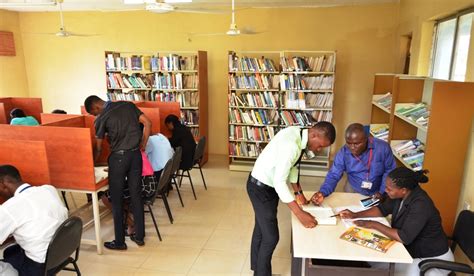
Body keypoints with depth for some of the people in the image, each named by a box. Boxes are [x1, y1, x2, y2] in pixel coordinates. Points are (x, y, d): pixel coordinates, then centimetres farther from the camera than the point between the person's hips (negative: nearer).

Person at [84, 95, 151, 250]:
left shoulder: (101, 119, -4)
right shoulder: (128, 105, 8)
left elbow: (98, 149, 1)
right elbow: (147, 123, 3)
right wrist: (142, 146, 9)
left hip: (118, 157, -5)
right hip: (135, 154, 5)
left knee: (117, 199, 7)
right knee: (136, 195, 12)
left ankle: (119, 242, 16)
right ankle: (139, 236, 21)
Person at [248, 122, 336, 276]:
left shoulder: (298, 133, -4)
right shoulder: (291, 145, -33)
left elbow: (291, 165, 8)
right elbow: (279, 182, -33)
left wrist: (298, 192, 9)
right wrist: (300, 213, -32)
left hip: (268, 185, 10)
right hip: (260, 188, -9)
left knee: (261, 230, 23)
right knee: (271, 236, -1)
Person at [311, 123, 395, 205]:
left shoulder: (382, 147, -20)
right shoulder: (343, 152, -17)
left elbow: (390, 170, -6)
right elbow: (333, 175, -14)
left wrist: (382, 192, -13)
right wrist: (322, 192, -31)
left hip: (377, 192, 0)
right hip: (353, 190, 0)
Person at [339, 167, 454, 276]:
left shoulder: (420, 205, -32)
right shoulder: (401, 194, -9)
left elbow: (404, 238, -33)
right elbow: (383, 209, 4)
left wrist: (374, 224, -25)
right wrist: (355, 215, -6)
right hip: (412, 249, 7)